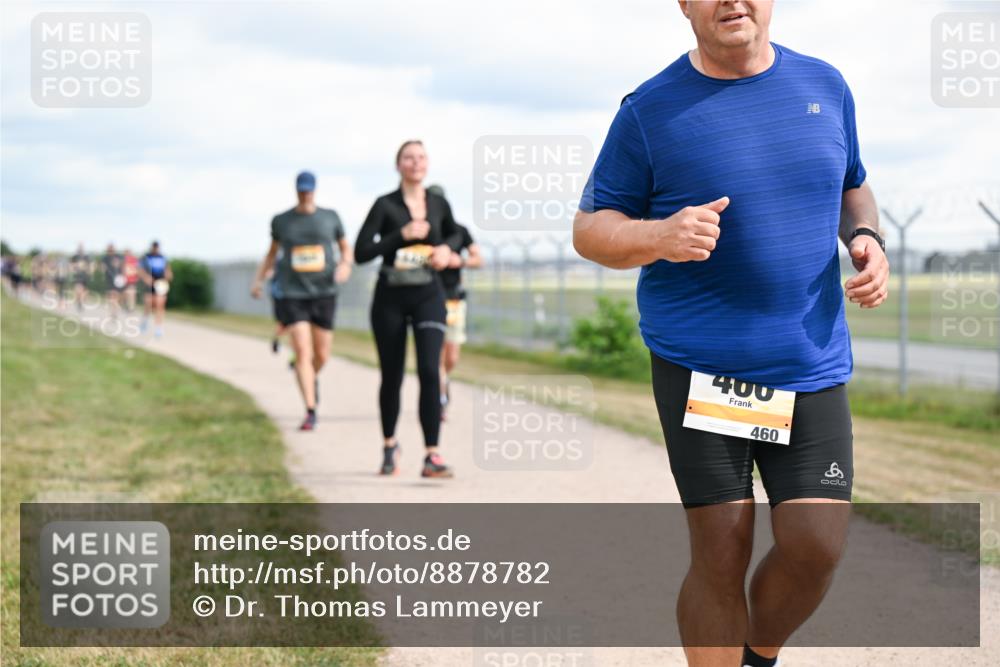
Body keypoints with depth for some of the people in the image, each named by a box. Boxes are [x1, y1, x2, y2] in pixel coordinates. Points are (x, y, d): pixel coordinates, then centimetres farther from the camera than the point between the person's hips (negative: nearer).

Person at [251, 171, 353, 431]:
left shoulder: (330, 217, 4)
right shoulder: (281, 221, 4)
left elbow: (346, 248, 14)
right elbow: (272, 252, 18)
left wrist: (346, 264, -7)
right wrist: (258, 279, 9)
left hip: (324, 293, 1)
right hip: (293, 295, -1)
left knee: (321, 355, 7)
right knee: (302, 353, -12)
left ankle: (313, 378, 43)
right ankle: (311, 413, -10)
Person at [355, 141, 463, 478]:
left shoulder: (439, 204, 3)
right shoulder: (385, 205, -7)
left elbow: (454, 234, 23)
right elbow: (361, 252, -12)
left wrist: (447, 249, 1)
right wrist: (402, 235, -19)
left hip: (428, 295, 1)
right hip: (390, 297, -1)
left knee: (429, 370, -15)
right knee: (392, 375, 9)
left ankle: (432, 456, -16)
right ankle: (390, 444, 33)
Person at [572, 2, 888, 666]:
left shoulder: (825, 86, 8)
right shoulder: (651, 111, -3)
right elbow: (589, 229, 1)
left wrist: (868, 238, 1)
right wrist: (659, 236, -21)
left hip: (811, 363, 3)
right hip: (701, 367, -3)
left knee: (816, 545, -4)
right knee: (721, 553, -3)